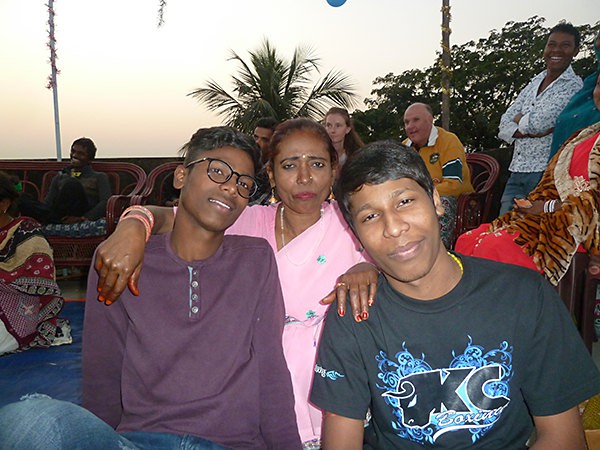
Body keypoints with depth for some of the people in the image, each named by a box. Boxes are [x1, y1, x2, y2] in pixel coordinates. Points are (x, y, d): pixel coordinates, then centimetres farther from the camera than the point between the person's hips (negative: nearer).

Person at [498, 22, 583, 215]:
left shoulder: (574, 87, -5)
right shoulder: (534, 83, 16)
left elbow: (539, 122, -18)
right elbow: (504, 127, 8)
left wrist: (519, 120, 2)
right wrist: (530, 132, -10)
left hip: (545, 173, -6)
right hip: (516, 172, 7)